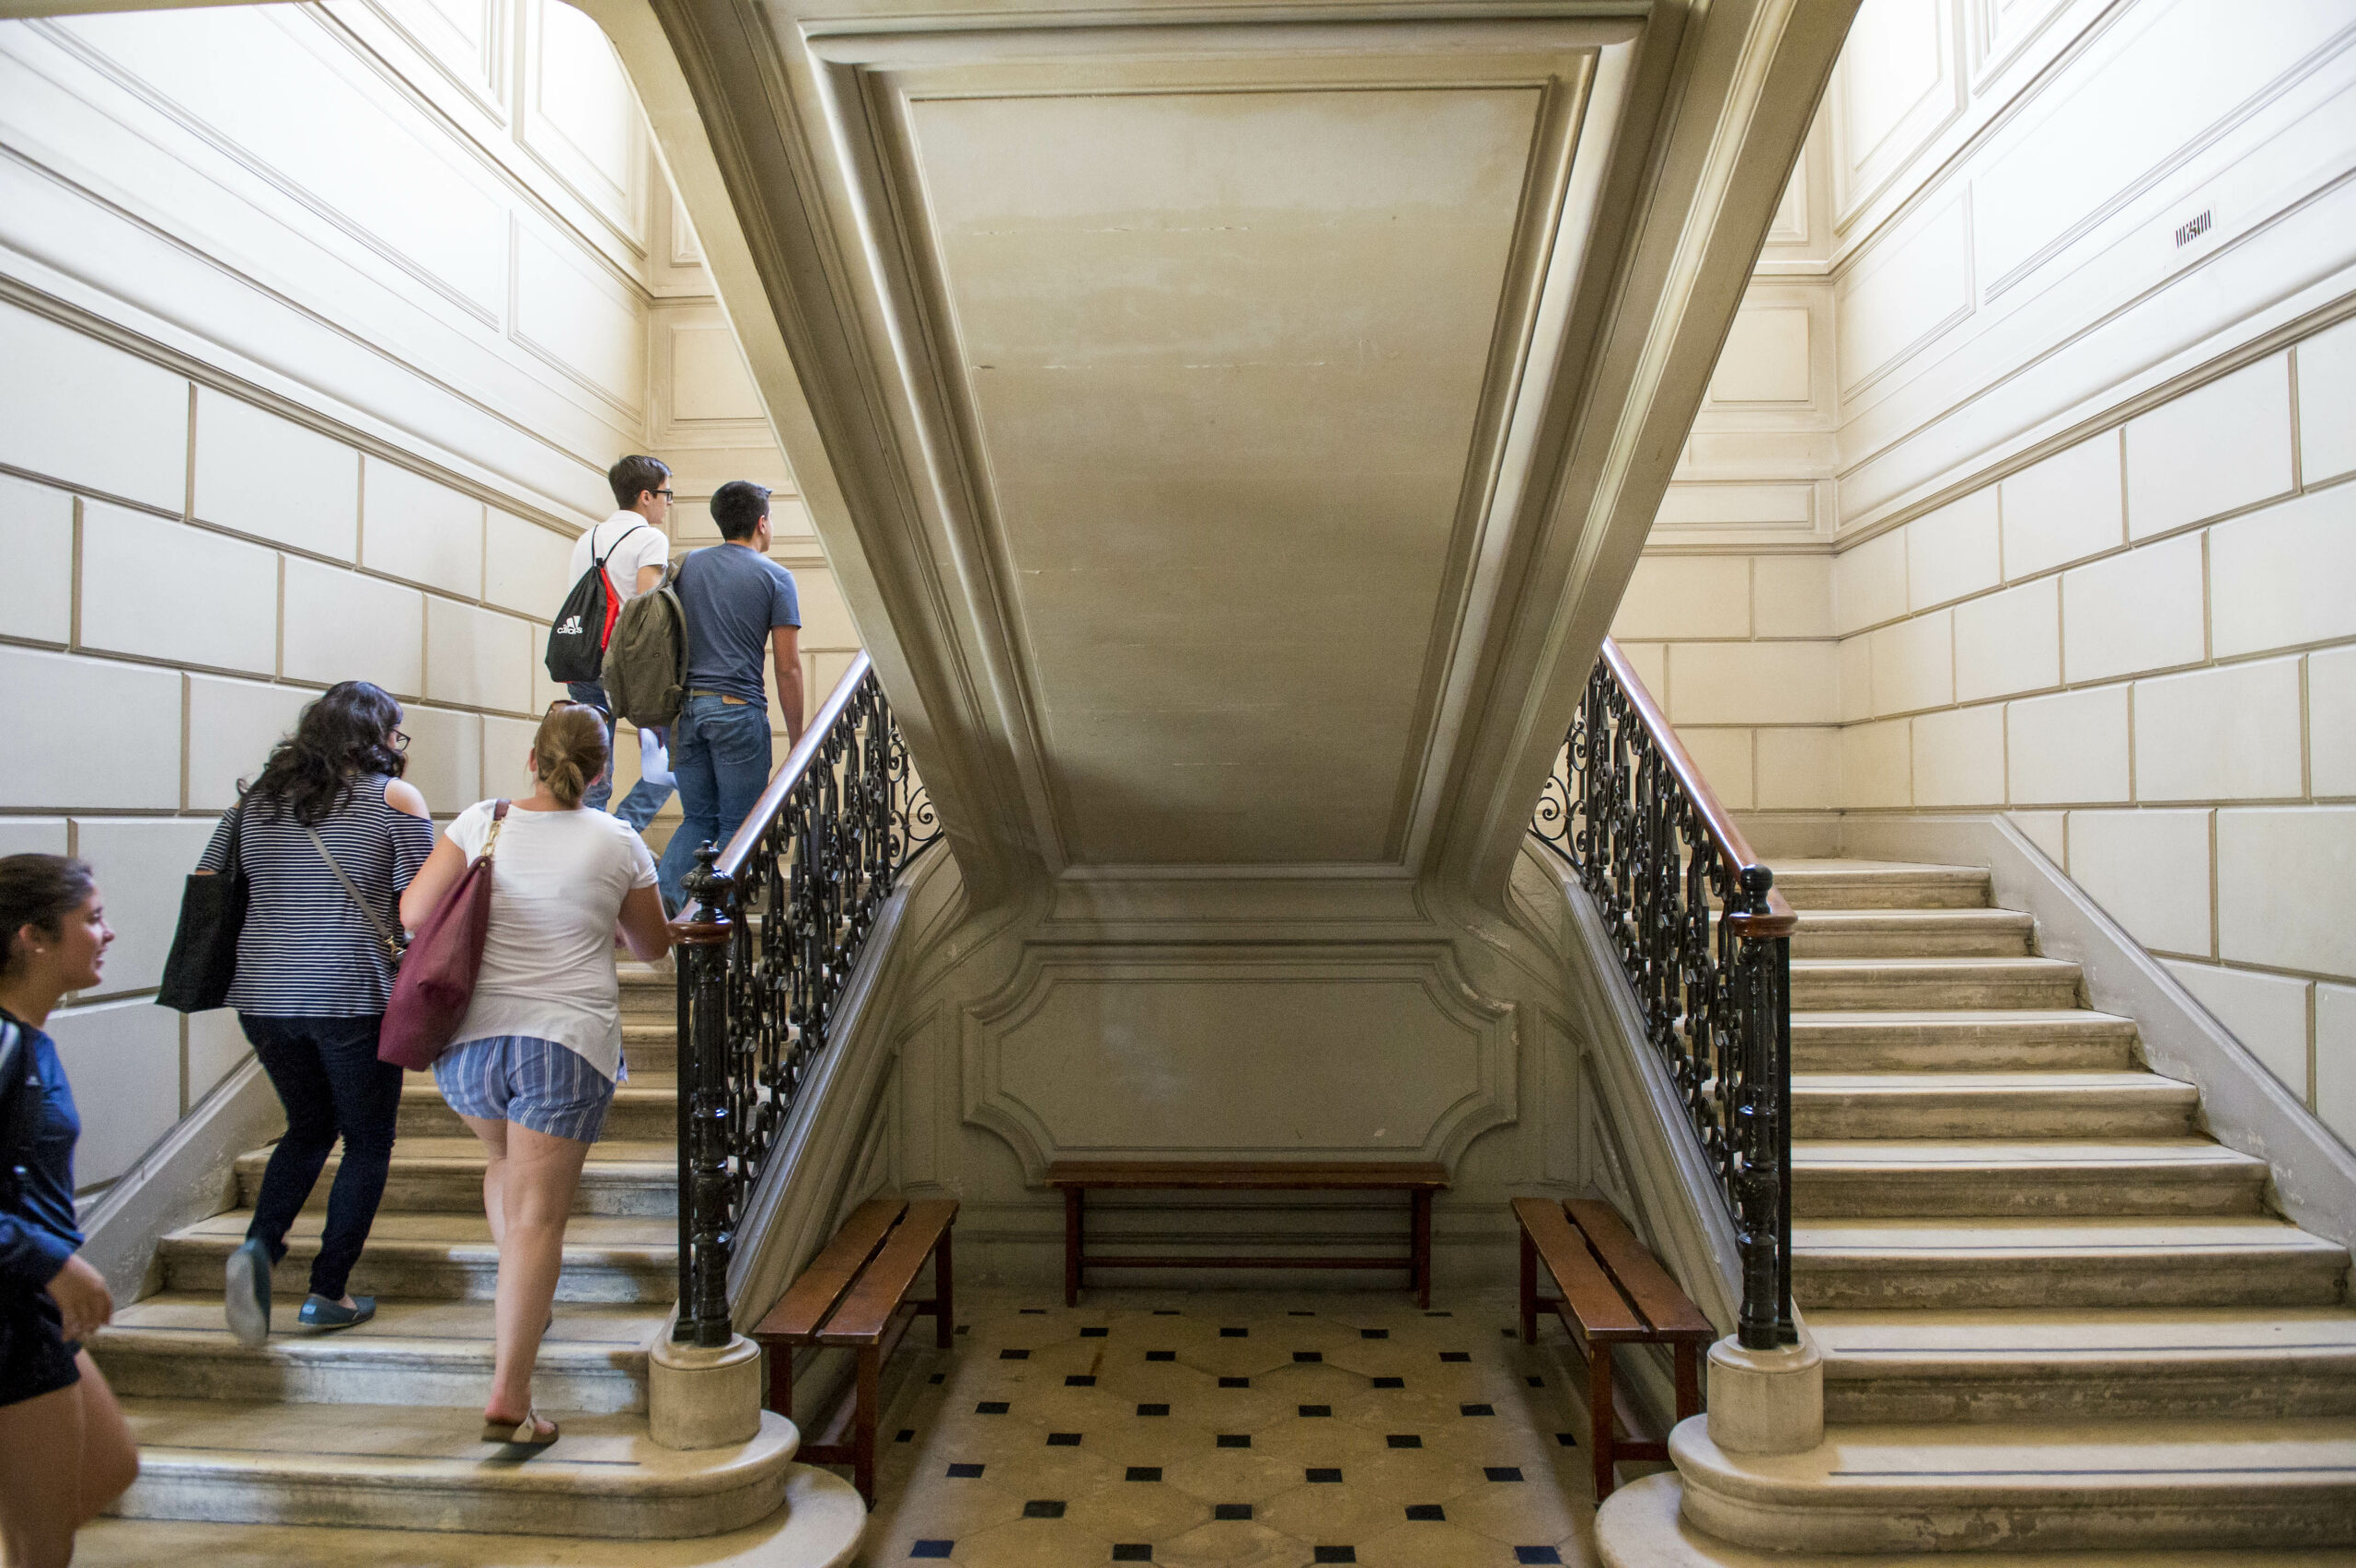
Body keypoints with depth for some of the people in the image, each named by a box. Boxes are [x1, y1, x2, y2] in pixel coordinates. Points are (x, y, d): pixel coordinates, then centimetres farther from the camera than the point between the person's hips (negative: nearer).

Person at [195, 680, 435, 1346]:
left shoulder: (258, 798, 10)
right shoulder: (393, 797, -5)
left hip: (262, 997, 5)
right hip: (353, 997, -5)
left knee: (308, 1126, 24)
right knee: (367, 1141, 11)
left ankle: (259, 1246, 3)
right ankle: (328, 1292, 12)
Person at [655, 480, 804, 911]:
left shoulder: (687, 567, 13)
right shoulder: (774, 577, 0)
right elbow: (788, 668, -4)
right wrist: (796, 738, 2)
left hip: (686, 707, 5)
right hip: (738, 710, -4)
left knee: (697, 818, 15)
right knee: (737, 825, 5)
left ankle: (663, 897, -5)